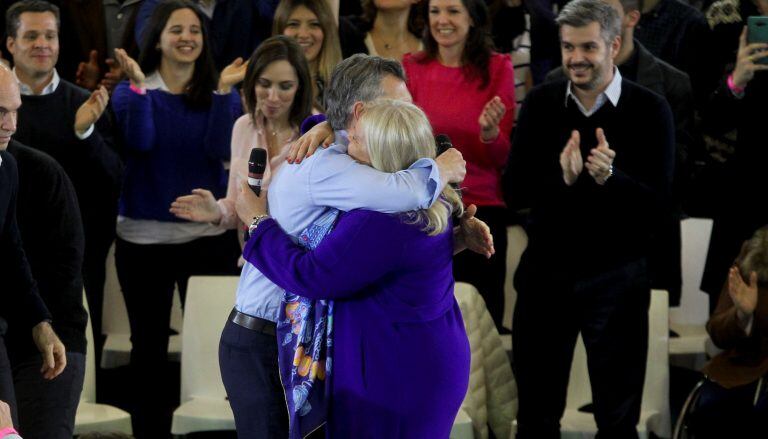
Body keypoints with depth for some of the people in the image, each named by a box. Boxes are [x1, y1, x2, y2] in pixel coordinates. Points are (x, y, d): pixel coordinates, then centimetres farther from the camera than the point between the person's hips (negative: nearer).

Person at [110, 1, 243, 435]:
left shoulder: (221, 94, 4)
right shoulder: (131, 91, 2)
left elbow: (219, 149, -12)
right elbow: (140, 142, -15)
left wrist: (224, 90, -17)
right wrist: (139, 86, -20)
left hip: (208, 234, 0)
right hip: (143, 236, 0)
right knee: (149, 342, 9)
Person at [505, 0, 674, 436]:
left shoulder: (649, 110, -10)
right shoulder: (541, 103, -2)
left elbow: (658, 205, -13)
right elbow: (516, 192, -5)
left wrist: (611, 178, -31)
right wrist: (560, 177, -25)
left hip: (617, 280, -2)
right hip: (545, 273, 2)